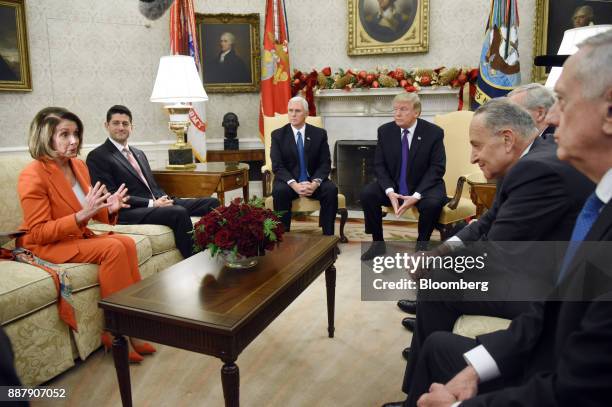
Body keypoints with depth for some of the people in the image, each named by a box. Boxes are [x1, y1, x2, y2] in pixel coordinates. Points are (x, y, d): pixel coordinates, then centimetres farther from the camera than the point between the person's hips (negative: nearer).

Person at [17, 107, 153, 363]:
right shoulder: (32, 176, -17)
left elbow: (92, 212, 13)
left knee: (126, 243, -21)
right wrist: (82, 215, -30)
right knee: (113, 248, -28)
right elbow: (39, 233, -19)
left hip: (78, 237, 7)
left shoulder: (78, 165, 4)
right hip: (44, 246, -6)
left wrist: (109, 208, -11)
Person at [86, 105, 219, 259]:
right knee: (179, 213, -35)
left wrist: (165, 199, 0)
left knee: (211, 203, -10)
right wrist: (151, 204, -16)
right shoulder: (97, 156, 1)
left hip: (157, 203, 8)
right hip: (129, 212, -7)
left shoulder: (139, 153, 25)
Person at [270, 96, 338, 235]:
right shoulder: (278, 135, 1)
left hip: (313, 181, 1)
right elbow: (277, 166, -7)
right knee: (280, 191, -33)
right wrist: (294, 184, -24)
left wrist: (315, 183, -21)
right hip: (289, 182, -1)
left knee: (331, 189, -27)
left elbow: (325, 163, -1)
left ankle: (328, 236, -20)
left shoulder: (319, 134, 4)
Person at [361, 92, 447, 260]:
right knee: (367, 194, -22)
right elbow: (379, 164, -2)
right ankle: (378, 243, -3)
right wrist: (389, 191, -21)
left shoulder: (434, 132, -10)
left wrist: (416, 195, -25)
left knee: (432, 203, -34)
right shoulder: (385, 131, -2)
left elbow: (437, 168, -12)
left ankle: (421, 245, -4)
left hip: (424, 186, -2)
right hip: (393, 186, 3)